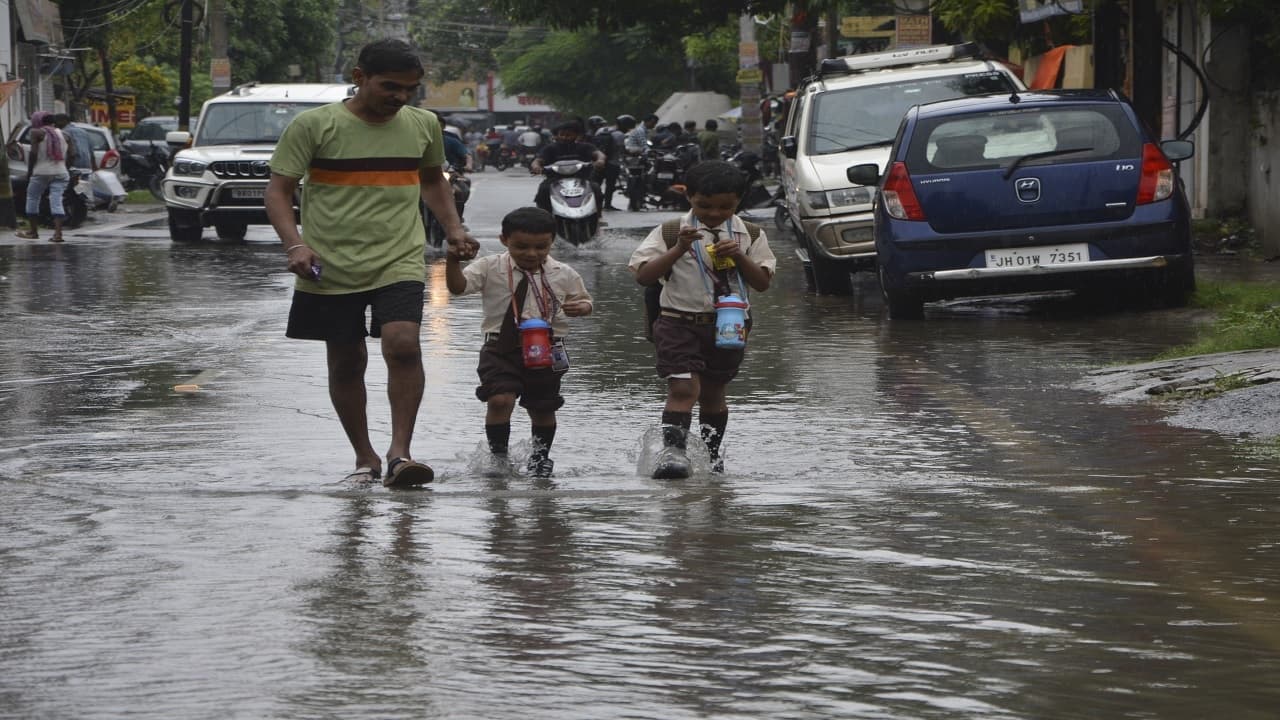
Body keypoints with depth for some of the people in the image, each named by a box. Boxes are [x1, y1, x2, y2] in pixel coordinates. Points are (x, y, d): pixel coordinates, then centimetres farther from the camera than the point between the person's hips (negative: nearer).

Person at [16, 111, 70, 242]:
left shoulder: (37, 133, -3)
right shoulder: (62, 134, 13)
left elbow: (33, 153, -9)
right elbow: (67, 156, 13)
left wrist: (29, 172, -3)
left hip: (41, 172, -4)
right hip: (61, 172, 4)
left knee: (32, 198, 12)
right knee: (56, 201, -2)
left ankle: (33, 231, 17)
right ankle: (58, 233, -15)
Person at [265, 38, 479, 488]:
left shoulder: (423, 125, 8)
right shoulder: (315, 125, -5)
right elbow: (278, 190, -4)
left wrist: (453, 230, 13)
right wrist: (294, 243, -19)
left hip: (399, 263, 1)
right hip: (330, 265, -1)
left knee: (403, 345, -20)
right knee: (346, 362, 6)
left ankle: (400, 453, -18)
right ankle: (365, 459, 20)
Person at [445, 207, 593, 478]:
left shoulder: (563, 275, 1)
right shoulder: (490, 268, -4)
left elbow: (584, 300, 15)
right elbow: (458, 286, -15)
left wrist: (580, 308, -10)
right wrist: (453, 261, -34)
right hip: (501, 348, -2)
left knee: (542, 407, 10)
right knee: (500, 399, -18)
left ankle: (541, 455, 36)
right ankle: (498, 454, 2)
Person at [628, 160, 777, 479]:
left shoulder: (750, 236, 4)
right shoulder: (671, 232, -3)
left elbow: (763, 282, 1)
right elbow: (643, 275, -10)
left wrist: (738, 257, -15)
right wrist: (678, 250, -21)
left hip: (728, 324, 3)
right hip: (680, 323, -3)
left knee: (712, 392, 14)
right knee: (683, 387, -18)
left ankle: (711, 453, 29)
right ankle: (672, 449, -23)